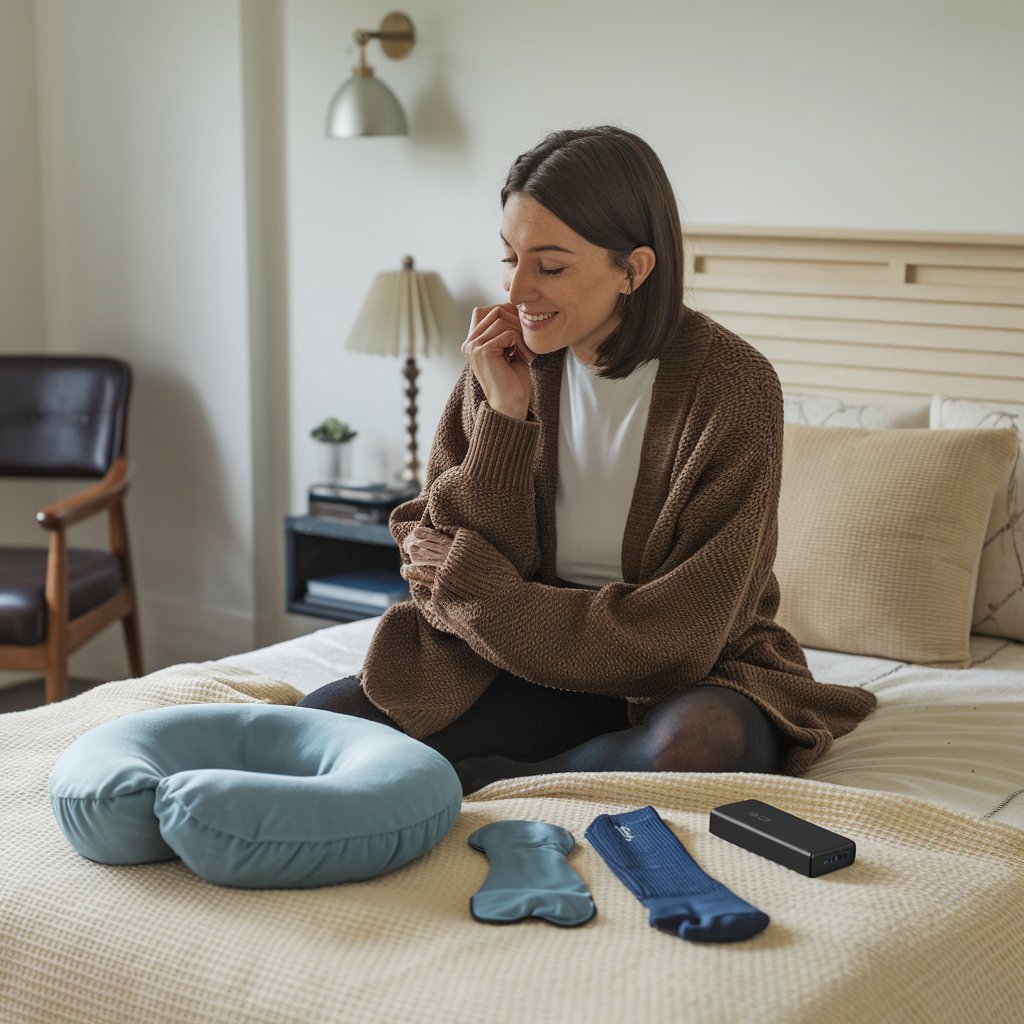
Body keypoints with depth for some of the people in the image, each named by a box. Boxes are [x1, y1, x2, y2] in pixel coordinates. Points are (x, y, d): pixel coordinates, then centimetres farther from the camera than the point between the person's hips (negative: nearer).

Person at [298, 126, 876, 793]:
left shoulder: (731, 384, -16)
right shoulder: (508, 366, -2)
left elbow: (680, 631, -19)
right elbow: (435, 552, -3)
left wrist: (473, 590, -14)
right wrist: (503, 418, -15)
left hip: (686, 682, -2)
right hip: (532, 666, 3)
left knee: (707, 738, -39)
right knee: (325, 714, -18)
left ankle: (478, 780, -19)